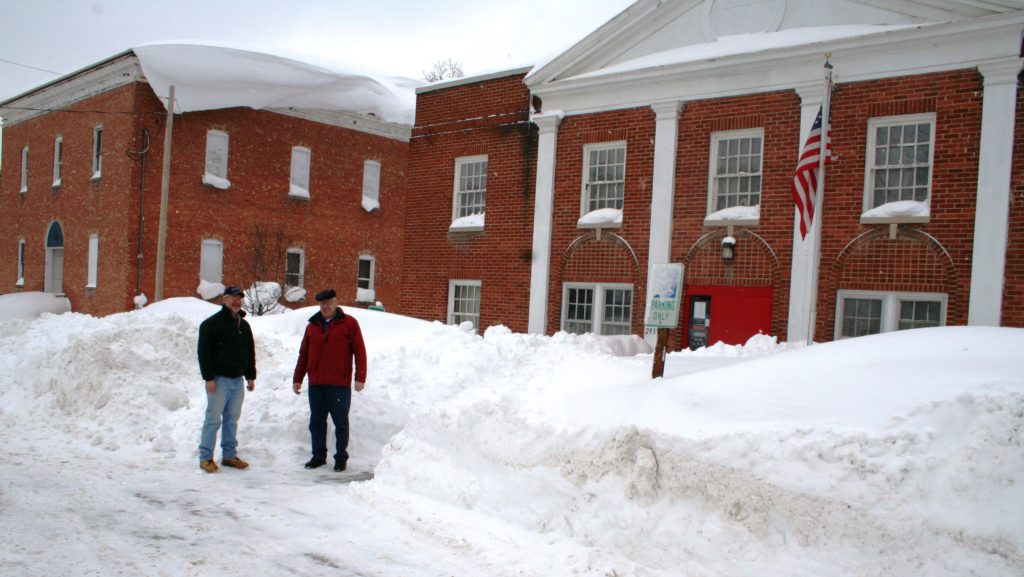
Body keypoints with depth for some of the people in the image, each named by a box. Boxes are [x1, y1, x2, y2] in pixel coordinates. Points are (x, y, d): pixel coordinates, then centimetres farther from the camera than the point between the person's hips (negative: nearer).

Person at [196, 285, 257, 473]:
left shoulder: (244, 325, 16)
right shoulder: (212, 323, -6)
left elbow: (250, 352, 21)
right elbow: (204, 351, -11)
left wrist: (251, 376, 15)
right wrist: (209, 377, -16)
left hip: (237, 380, 6)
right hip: (219, 379, -6)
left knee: (232, 420, 10)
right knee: (213, 419, -5)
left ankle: (230, 455, 17)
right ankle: (206, 458, 2)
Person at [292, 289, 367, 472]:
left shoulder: (349, 323, 1)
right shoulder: (312, 326, 15)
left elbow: (359, 351, -3)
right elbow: (303, 355, 19)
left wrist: (360, 377, -10)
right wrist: (297, 379, 14)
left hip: (339, 384, -4)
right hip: (316, 384, 5)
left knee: (340, 423, 2)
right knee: (316, 422, 9)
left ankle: (341, 457, 11)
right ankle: (319, 456, 20)